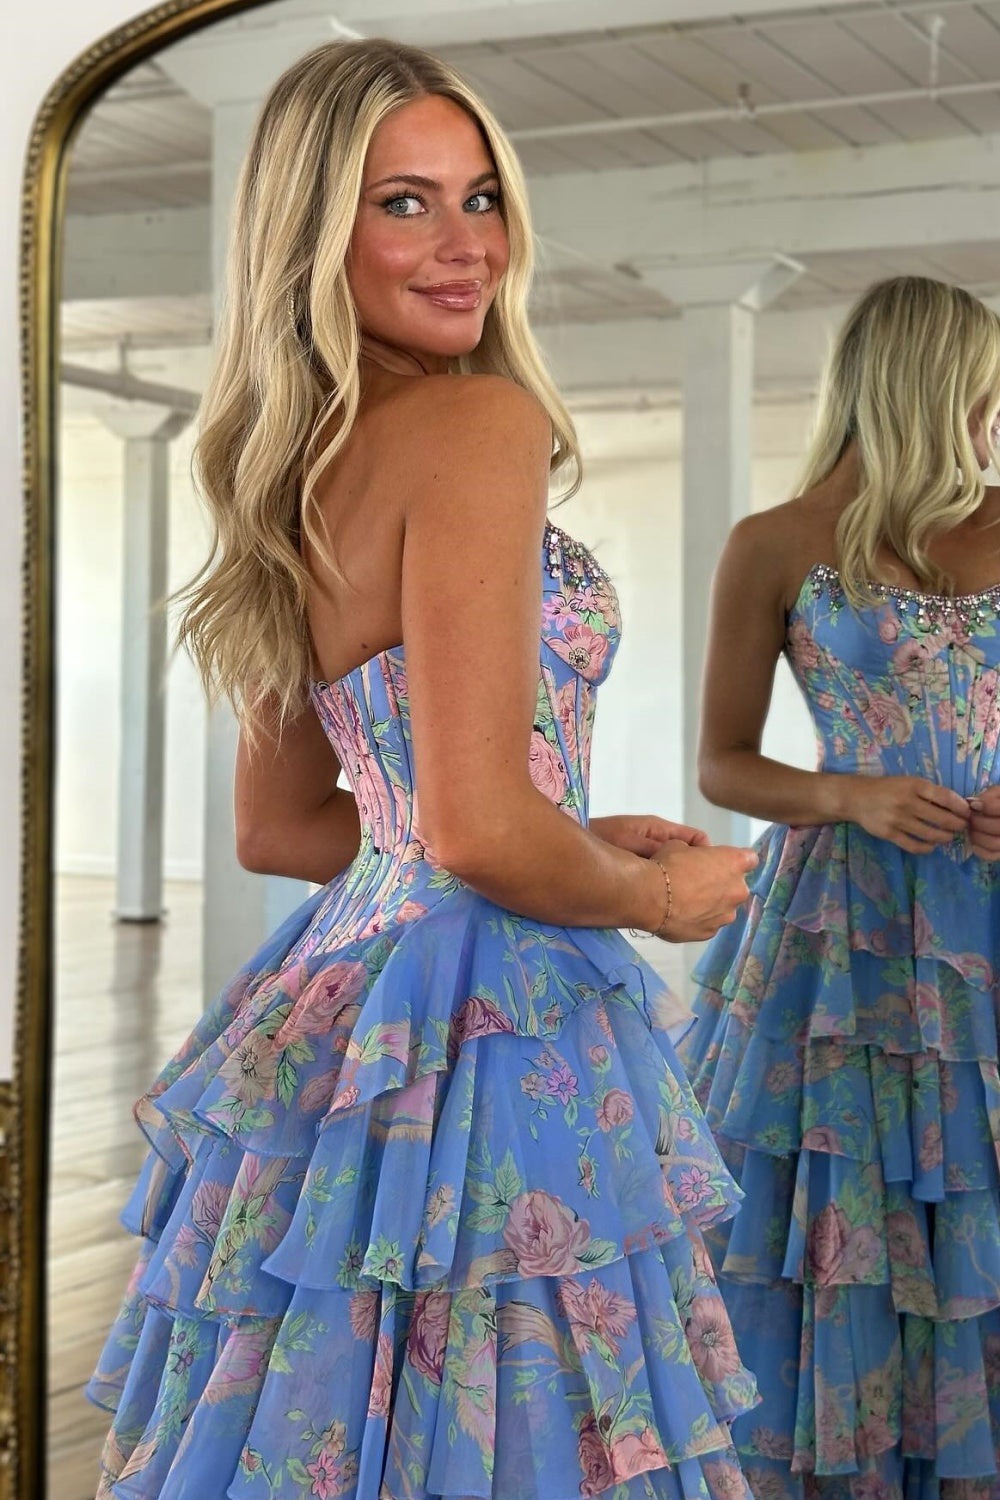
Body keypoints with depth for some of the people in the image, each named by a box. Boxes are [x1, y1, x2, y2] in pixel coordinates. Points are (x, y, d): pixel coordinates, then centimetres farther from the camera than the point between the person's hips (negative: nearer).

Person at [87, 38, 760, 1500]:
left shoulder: (306, 473, 11)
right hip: (492, 1032, -9)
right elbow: (480, 830, -22)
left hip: (339, 1009, 9)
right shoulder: (481, 424, -14)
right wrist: (661, 895, -3)